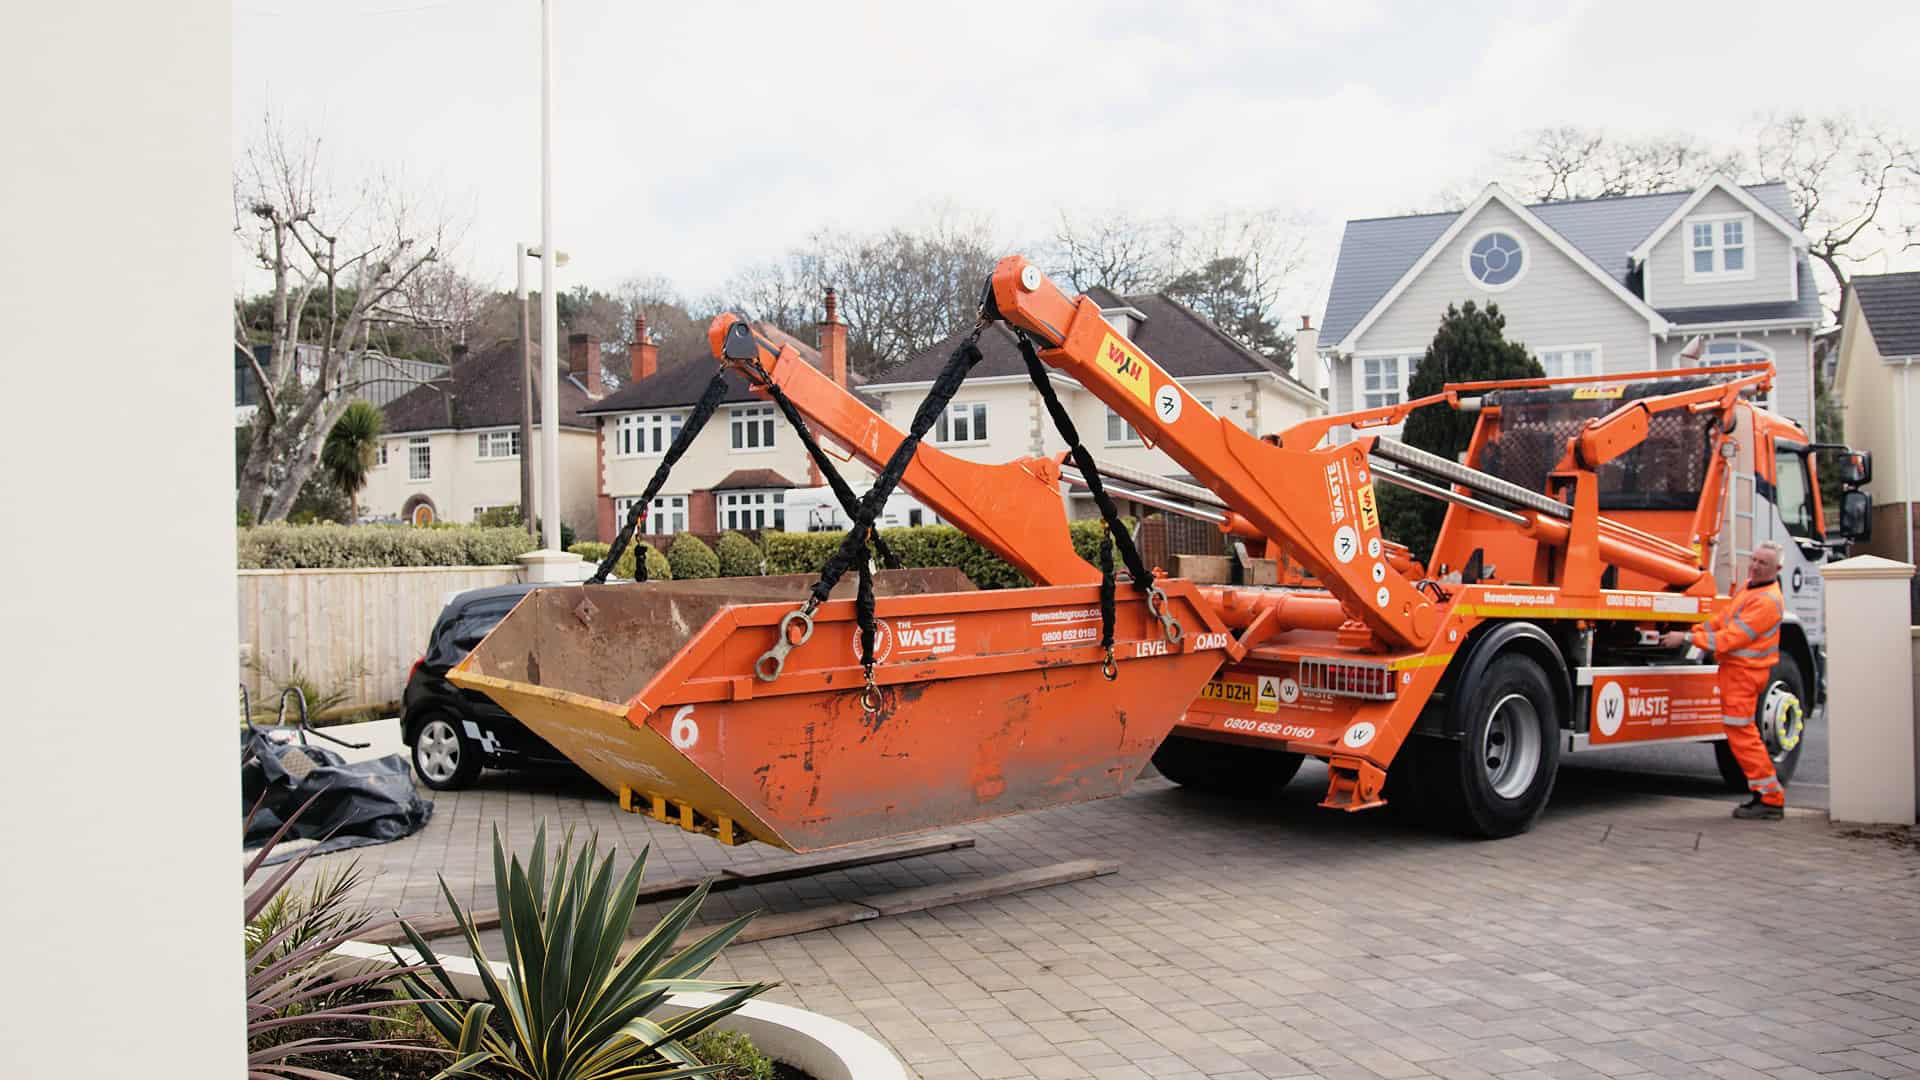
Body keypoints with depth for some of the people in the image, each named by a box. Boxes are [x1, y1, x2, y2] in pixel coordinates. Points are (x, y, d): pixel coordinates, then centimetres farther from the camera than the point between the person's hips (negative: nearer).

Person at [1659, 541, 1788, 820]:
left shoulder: (1767, 601, -18)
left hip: (1744, 673, -10)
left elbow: (1733, 637, -22)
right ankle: (1766, 791, 23)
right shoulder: (1749, 587, 14)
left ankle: (1771, 800, -2)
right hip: (1733, 668, 10)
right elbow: (1723, 619, 21)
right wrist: (1692, 631, 9)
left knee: (1742, 734, -8)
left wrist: (1687, 639, -20)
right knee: (1740, 733, 15)